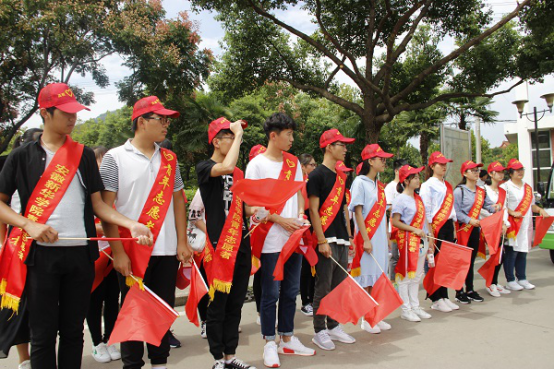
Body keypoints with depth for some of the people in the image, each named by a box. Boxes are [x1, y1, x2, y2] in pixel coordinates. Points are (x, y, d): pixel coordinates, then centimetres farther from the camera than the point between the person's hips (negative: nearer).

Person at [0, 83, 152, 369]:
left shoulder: (84, 155, 10)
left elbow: (97, 203, 7)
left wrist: (131, 224, -8)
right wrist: (29, 225, -13)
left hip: (80, 253, 2)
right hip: (41, 253, -2)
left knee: (73, 331, 12)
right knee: (43, 334, 5)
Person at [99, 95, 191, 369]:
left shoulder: (169, 159, 10)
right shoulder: (115, 157, -3)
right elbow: (104, 207, -6)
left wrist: (182, 242, 6)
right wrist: (117, 252, -11)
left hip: (167, 251, 4)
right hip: (132, 252, -4)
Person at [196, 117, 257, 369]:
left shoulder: (239, 174, 15)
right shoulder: (204, 167, -4)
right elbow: (226, 167, -27)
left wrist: (256, 211, -1)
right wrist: (238, 133, -16)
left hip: (241, 244, 7)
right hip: (219, 245, -6)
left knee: (236, 303, 12)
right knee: (218, 304, 3)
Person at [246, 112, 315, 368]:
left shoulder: (293, 162, 11)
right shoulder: (257, 164, -7)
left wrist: (300, 216, -2)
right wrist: (281, 220, -15)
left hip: (294, 238, 6)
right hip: (271, 240, -6)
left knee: (291, 291, 14)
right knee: (271, 293, 3)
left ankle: (287, 339, 28)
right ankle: (270, 343, 17)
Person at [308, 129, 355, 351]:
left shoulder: (341, 176, 16)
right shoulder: (317, 175, -8)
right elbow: (313, 210, -13)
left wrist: (349, 237, 16)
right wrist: (322, 241, -17)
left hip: (342, 240, 8)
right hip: (326, 240, -8)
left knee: (338, 287, 13)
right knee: (323, 288, -1)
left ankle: (333, 326, 25)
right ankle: (319, 331, 11)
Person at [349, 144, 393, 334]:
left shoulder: (379, 185, 14)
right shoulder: (360, 182, -8)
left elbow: (382, 214, 16)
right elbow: (358, 212, -13)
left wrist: (387, 237, 12)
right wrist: (365, 239, -17)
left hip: (380, 238, 7)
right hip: (368, 237, -7)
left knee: (378, 277, 11)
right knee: (367, 279, -1)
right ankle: (366, 319, 9)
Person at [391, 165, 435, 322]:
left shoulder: (418, 198, 13)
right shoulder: (400, 199, -10)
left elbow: (424, 219, 17)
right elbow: (395, 222, -14)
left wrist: (430, 238, 12)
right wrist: (414, 230, -17)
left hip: (421, 240, 8)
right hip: (408, 240, -8)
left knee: (417, 275, 14)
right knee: (405, 275, 0)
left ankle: (415, 306, 24)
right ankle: (406, 309, 9)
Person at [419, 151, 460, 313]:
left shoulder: (447, 185, 18)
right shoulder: (428, 185, -5)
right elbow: (426, 210, -10)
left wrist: (453, 228, 16)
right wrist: (429, 232, -15)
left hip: (448, 225, 7)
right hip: (436, 226, -7)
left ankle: (444, 296, 17)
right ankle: (436, 300, 4)